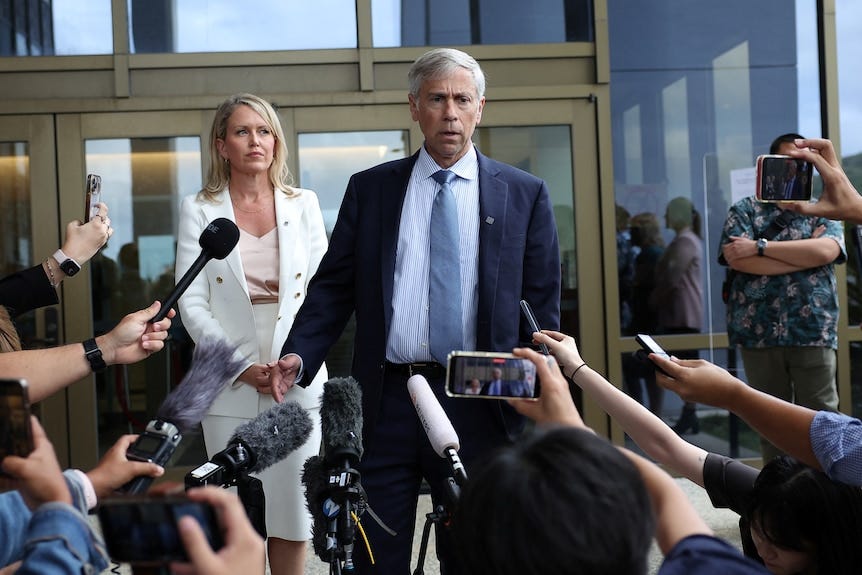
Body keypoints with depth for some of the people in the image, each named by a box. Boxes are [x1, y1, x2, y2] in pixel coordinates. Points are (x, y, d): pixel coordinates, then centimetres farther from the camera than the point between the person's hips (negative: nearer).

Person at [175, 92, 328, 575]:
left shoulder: (304, 204, 8)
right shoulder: (200, 211, 3)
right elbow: (191, 303, -1)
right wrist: (240, 367, -11)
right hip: (230, 385, -1)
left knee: (294, 506, 3)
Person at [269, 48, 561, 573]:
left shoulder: (525, 195, 6)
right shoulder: (369, 189, 9)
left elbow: (542, 306, 5)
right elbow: (333, 287, 7)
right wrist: (298, 355, -8)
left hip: (478, 406, 0)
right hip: (385, 402, 1)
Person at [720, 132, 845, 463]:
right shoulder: (744, 211, 10)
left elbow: (827, 250, -8)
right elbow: (738, 260, -8)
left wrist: (760, 247, -10)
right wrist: (806, 257, -8)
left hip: (813, 330, 0)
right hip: (759, 332, 0)